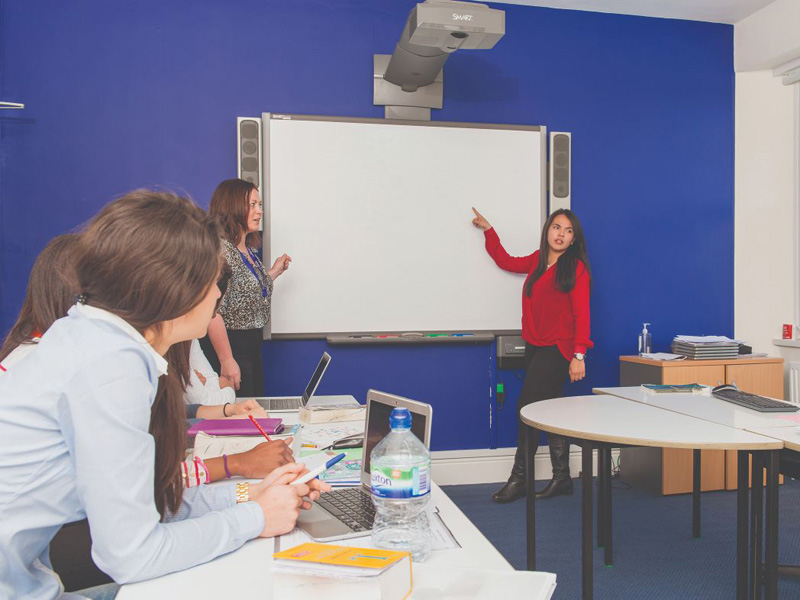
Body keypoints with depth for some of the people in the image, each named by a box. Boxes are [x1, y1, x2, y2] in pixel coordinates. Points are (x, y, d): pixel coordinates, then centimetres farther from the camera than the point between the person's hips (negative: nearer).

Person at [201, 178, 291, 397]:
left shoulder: (249, 250, 11)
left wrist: (274, 272, 18)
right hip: (229, 347, -9)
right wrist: (227, 360, -23)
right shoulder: (219, 249, -18)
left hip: (253, 346, 9)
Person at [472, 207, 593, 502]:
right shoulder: (537, 261, 12)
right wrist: (488, 230, 28)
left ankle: (518, 480, 2)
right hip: (534, 347, 7)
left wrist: (579, 355, -18)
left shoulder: (576, 268, -8)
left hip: (556, 350, -7)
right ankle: (561, 478, 20)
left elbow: (581, 314, -12)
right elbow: (506, 261, 29)